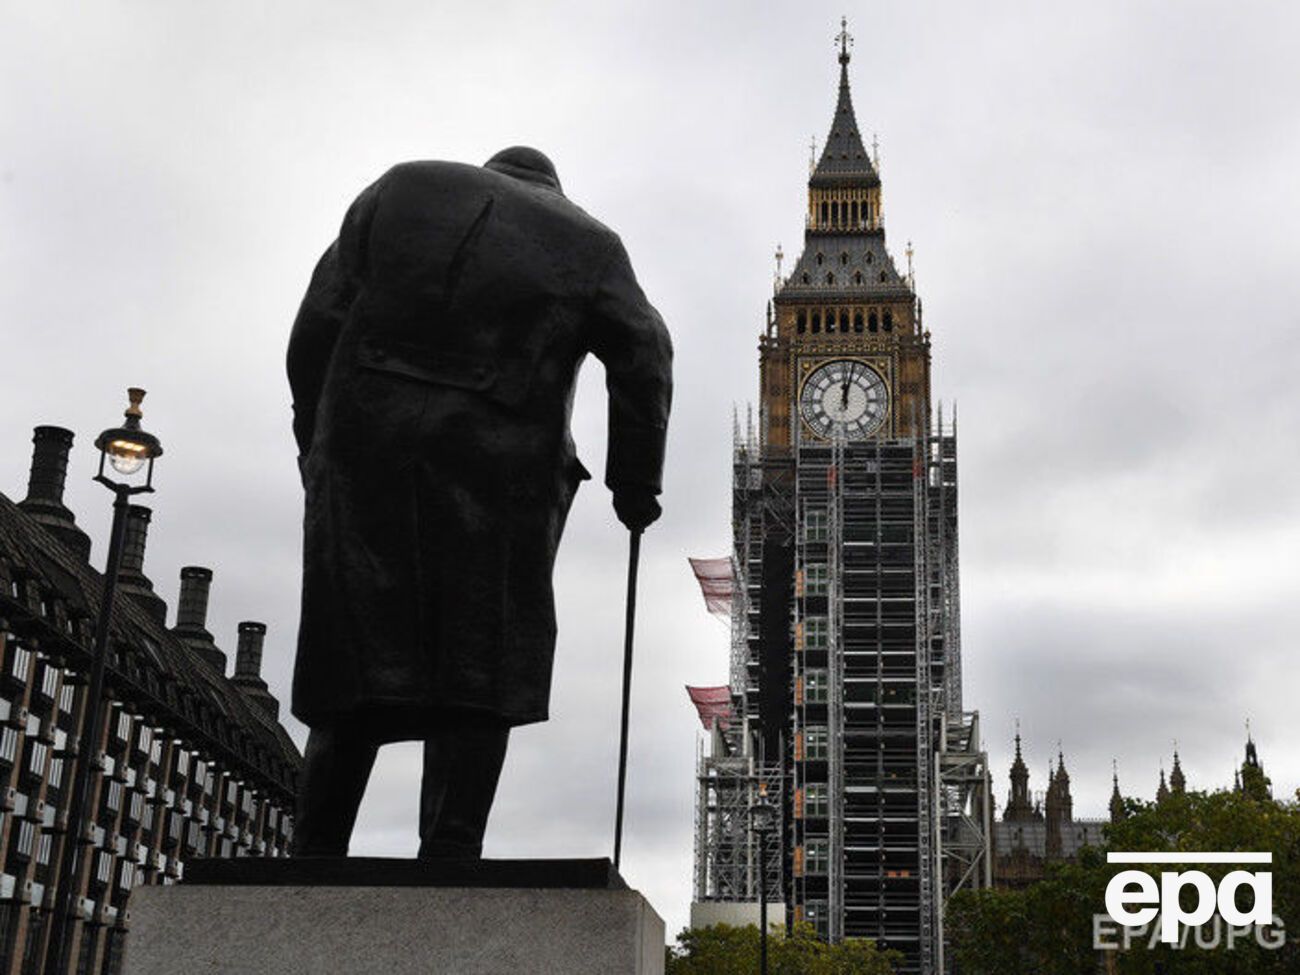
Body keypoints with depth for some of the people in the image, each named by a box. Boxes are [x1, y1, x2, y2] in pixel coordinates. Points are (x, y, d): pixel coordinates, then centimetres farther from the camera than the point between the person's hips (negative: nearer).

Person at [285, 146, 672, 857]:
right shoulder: (588, 245, 13)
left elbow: (318, 324, 12)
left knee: (357, 658, 7)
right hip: (496, 472, -2)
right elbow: (645, 360, 4)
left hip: (364, 454, 2)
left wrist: (317, 444, 15)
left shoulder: (398, 190, 17)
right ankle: (450, 851, -7)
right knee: (478, 670, 1)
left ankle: (315, 853, 4)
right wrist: (635, 486, 9)